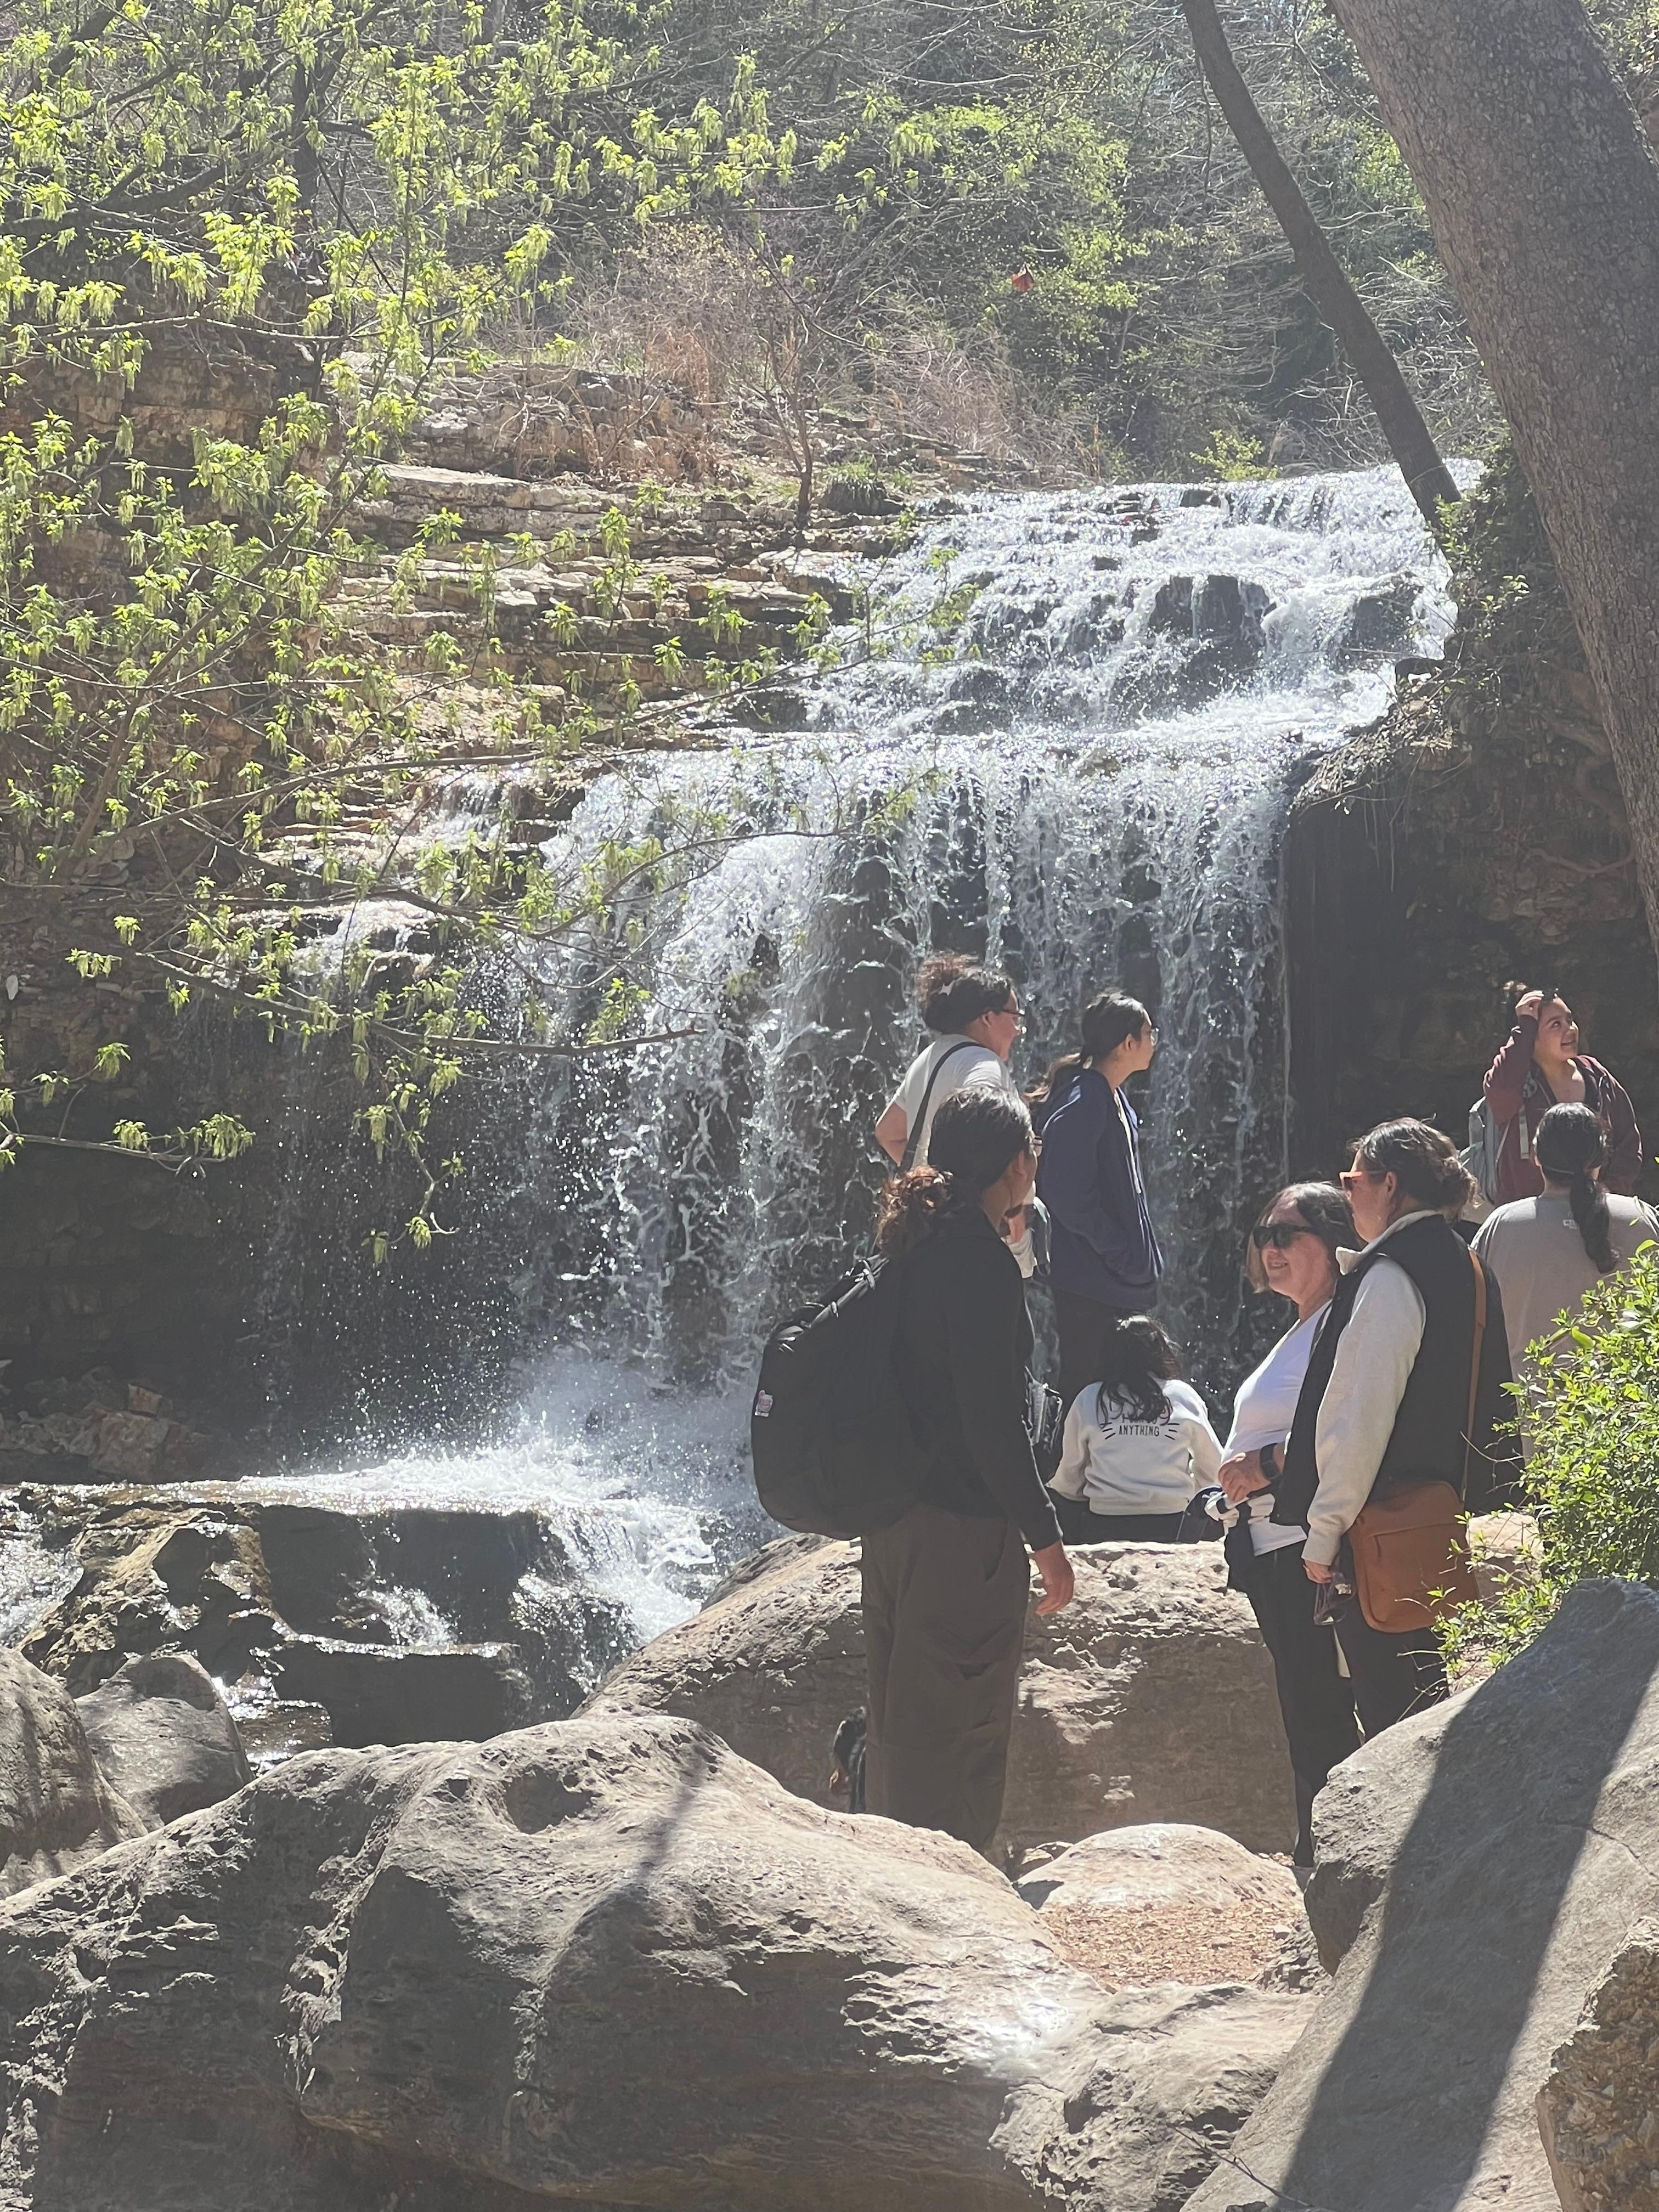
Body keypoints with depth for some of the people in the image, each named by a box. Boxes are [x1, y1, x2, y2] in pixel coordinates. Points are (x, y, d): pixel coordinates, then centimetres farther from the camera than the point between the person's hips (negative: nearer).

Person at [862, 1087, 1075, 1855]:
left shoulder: (912, 1249, 11)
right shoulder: (980, 1261, -16)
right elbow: (993, 1421, -20)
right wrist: (1045, 1535, -15)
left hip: (892, 1523, 9)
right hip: (964, 1532, -9)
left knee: (900, 1726, 17)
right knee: (961, 1738, -3)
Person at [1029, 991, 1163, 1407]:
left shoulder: (1112, 1097, 13)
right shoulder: (1082, 1100, -19)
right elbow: (1066, 1192, -24)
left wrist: (1140, 1257, 15)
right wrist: (1118, 1251, -18)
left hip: (1115, 1279, 10)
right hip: (1090, 1278, -10)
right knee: (1086, 1385, -6)